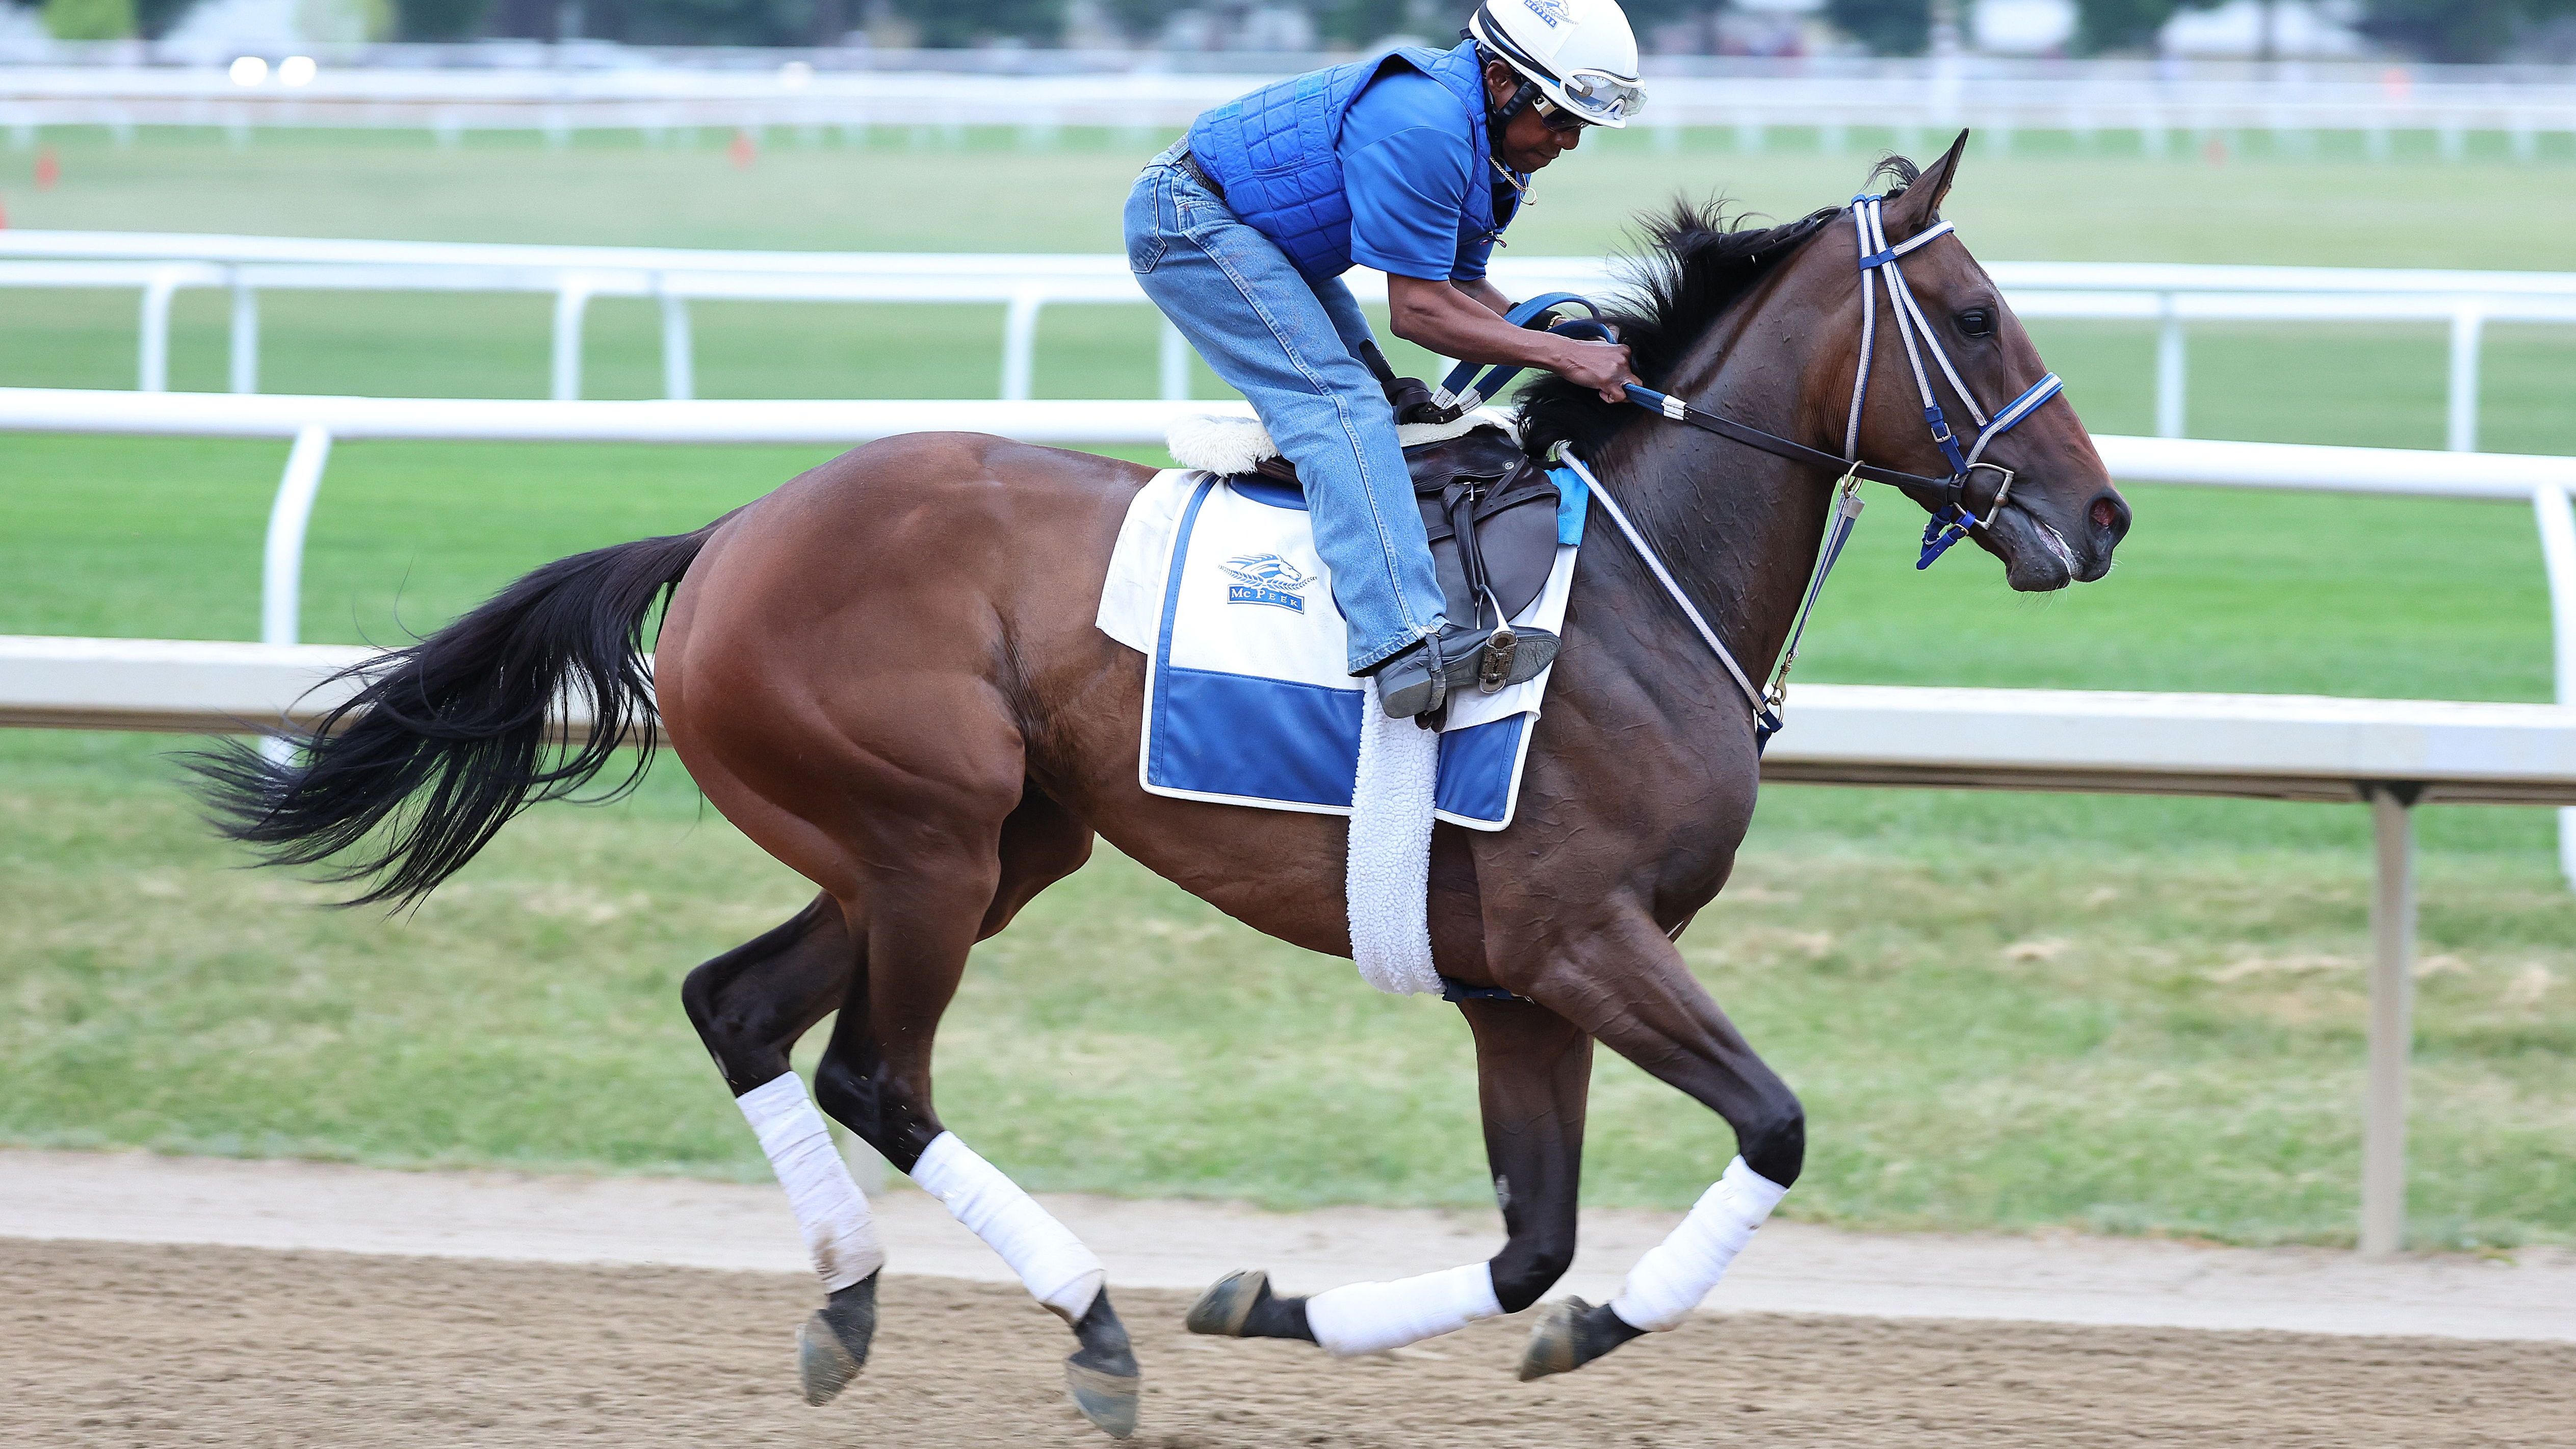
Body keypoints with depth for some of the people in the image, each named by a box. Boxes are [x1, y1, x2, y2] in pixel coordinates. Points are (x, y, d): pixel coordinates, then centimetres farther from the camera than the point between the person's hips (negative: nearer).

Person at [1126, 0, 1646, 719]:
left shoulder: (1497, 143, 4)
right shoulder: (1423, 125, -28)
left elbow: (1462, 288, 9)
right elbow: (1418, 309, -25)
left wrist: (1576, 341, -5)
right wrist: (1564, 356, -23)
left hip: (1267, 242, 11)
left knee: (1373, 405, 9)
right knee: (1341, 405, -22)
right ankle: (1406, 642, -37)